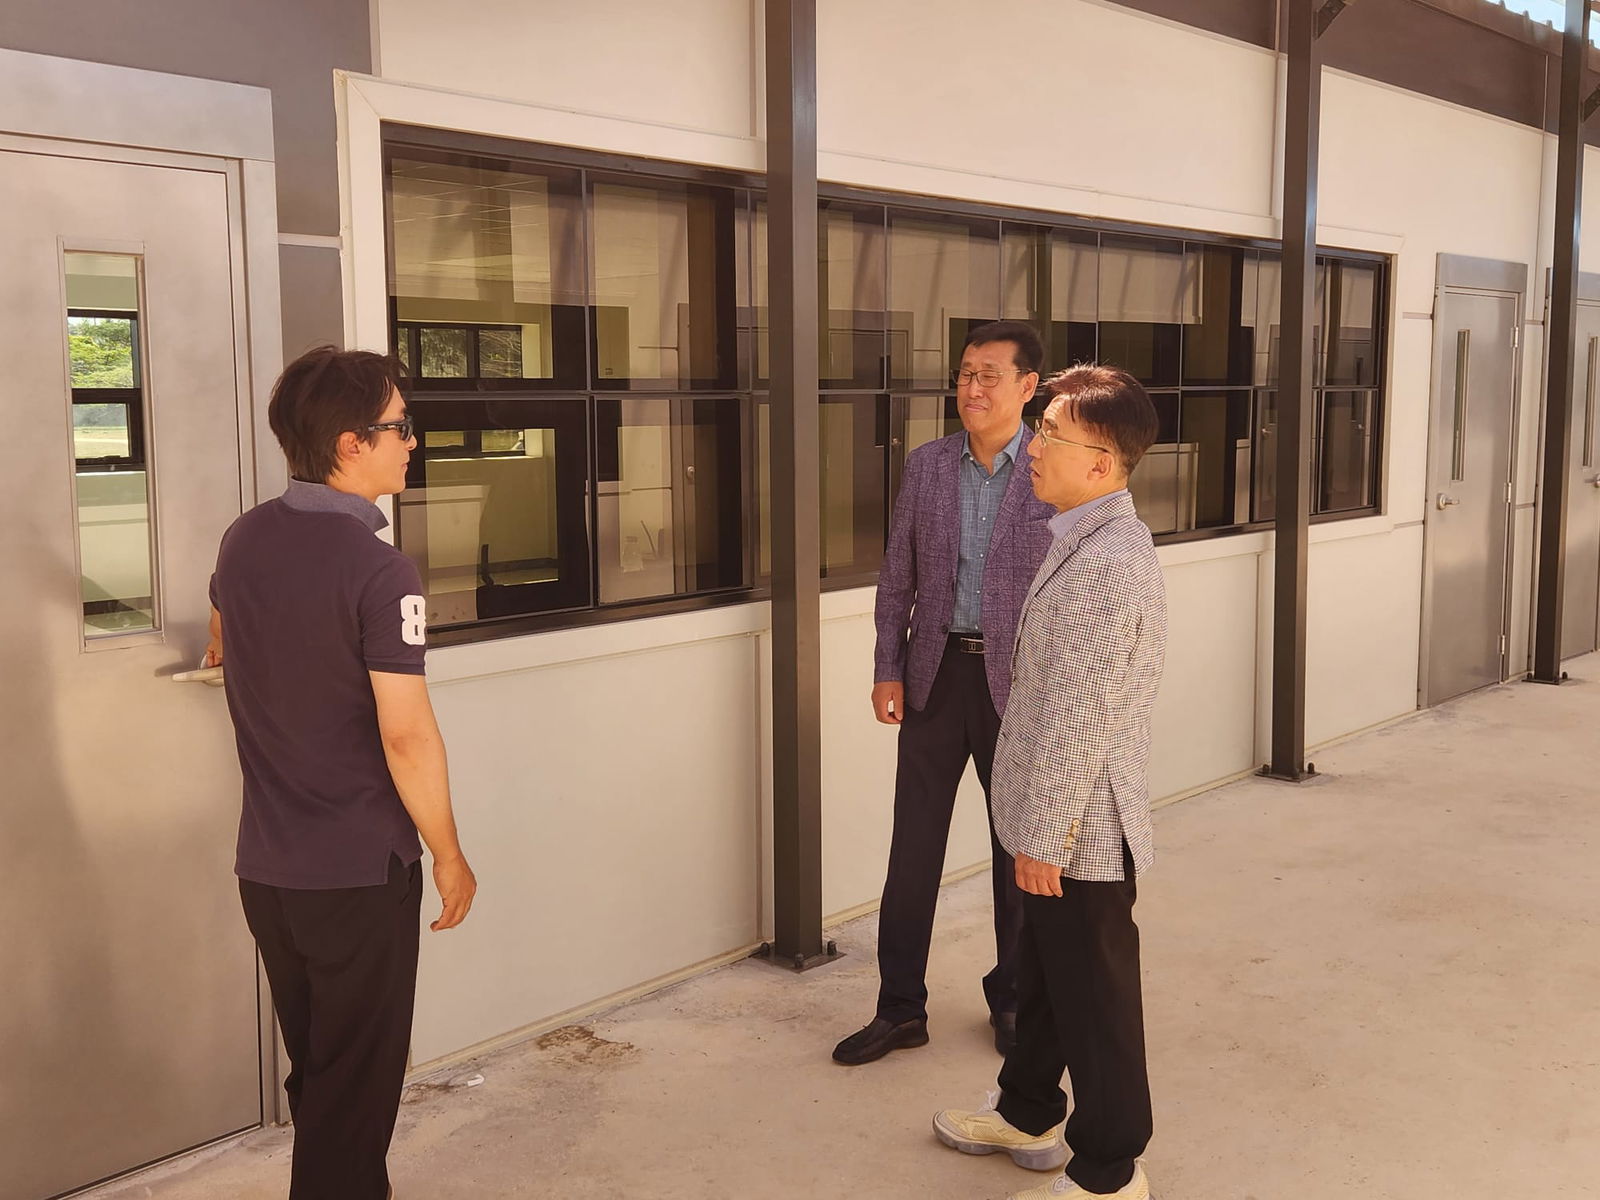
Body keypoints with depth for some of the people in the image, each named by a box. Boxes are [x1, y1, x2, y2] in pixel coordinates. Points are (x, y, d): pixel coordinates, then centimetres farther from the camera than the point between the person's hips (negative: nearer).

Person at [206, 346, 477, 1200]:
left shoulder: (244, 539, 1)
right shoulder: (378, 571, -21)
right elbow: (407, 735, -23)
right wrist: (448, 856, -10)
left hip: (265, 867, 7)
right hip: (361, 872, -7)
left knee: (316, 1070, 22)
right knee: (356, 1086, 8)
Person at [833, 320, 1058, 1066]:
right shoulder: (925, 465, 4)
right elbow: (896, 577, 7)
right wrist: (888, 670, 2)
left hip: (1017, 680, -2)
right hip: (936, 673, 2)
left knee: (1019, 849, 12)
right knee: (912, 846, 6)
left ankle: (1012, 1000, 30)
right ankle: (900, 1009, 18)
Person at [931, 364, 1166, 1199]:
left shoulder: (1108, 564, -25)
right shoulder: (1083, 541, 8)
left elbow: (1081, 718, -25)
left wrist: (1045, 834, -19)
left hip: (1079, 826, -10)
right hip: (1056, 817, 10)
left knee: (1094, 999, 6)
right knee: (1042, 972, 25)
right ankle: (1028, 1114, 45)